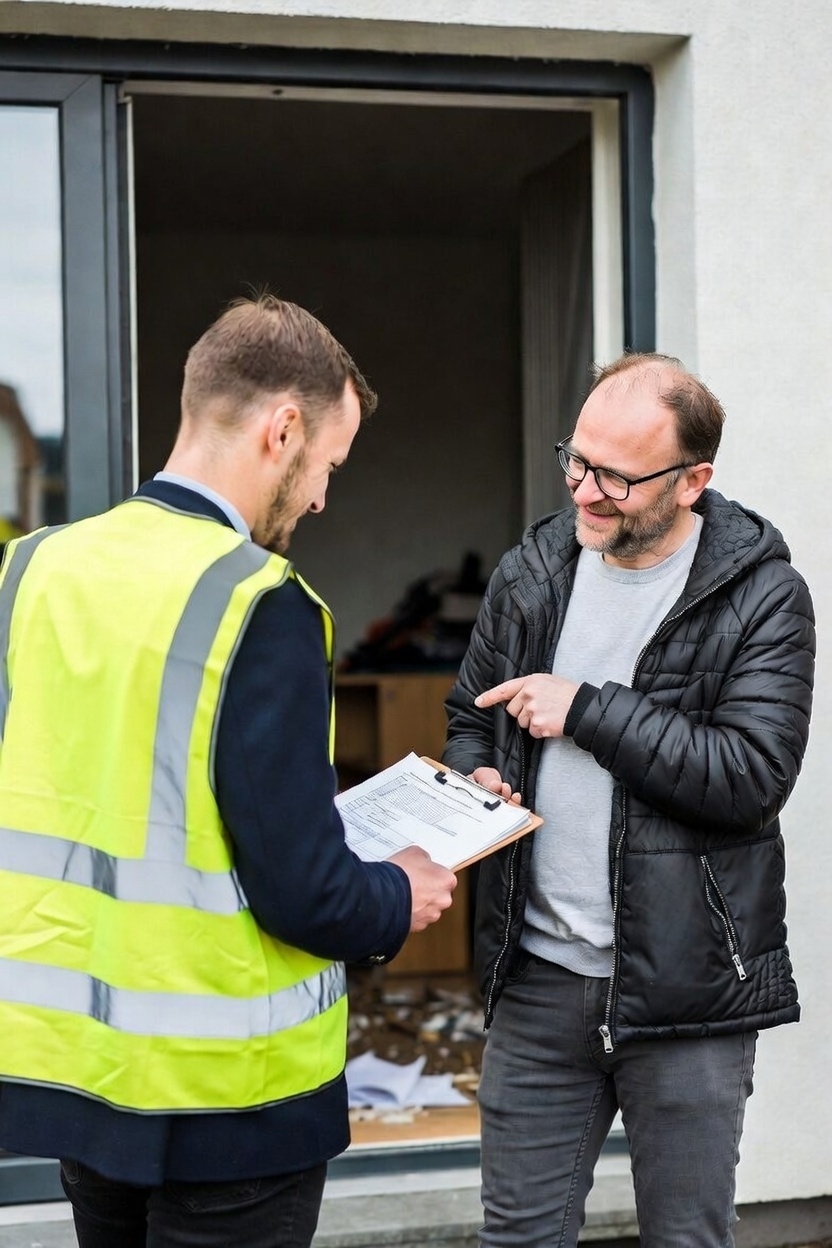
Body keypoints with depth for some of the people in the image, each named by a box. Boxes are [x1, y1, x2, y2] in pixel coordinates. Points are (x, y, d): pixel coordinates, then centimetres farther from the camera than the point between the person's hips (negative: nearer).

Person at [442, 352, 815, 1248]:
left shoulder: (762, 596, -9)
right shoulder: (531, 574, 6)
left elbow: (754, 775, -19)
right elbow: (469, 718, 18)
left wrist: (586, 708, -18)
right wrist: (473, 785, -5)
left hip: (686, 982, -4)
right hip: (539, 973, 4)